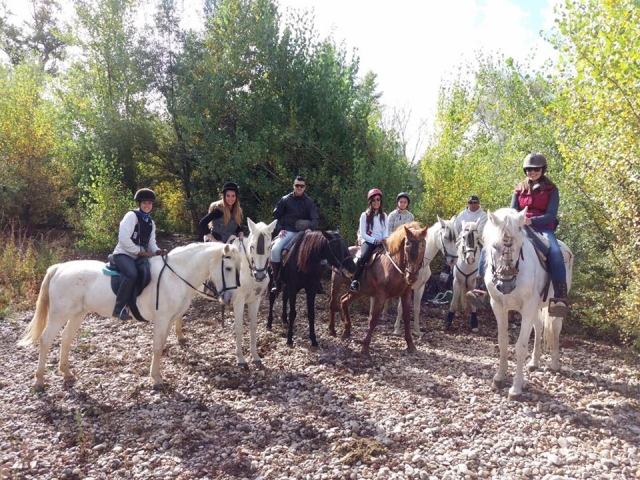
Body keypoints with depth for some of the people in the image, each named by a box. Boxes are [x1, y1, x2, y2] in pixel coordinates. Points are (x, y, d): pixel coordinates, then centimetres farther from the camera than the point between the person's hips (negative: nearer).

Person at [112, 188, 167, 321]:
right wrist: (140, 252, -18)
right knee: (132, 274, -36)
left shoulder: (150, 222, 16)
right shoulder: (131, 216, -8)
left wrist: (157, 251, -9)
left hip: (140, 256, 9)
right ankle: (119, 308, -26)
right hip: (124, 254, -9)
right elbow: (123, 238, -19)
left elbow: (151, 242, 14)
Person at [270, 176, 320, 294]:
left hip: (304, 232, 2)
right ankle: (277, 282, -12)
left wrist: (311, 228, -22)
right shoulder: (285, 200, 3)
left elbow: (315, 218, -1)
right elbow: (276, 216, 9)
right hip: (287, 231, -1)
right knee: (275, 250, -25)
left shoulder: (309, 201, 5)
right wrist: (280, 229, -7)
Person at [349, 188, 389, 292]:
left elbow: (386, 231, 9)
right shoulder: (365, 215, 3)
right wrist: (374, 240, -17)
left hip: (381, 243, 3)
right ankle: (355, 280, -22)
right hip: (368, 241, -3)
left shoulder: (384, 216, 13)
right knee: (363, 257, -35)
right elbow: (362, 233, -3)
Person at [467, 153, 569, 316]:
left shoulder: (551, 189, 4)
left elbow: (551, 215, -7)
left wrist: (531, 221, -24)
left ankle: (560, 297, -38)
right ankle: (481, 286, -15)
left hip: (543, 228, -3)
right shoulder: (520, 188, 14)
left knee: (555, 252, -35)